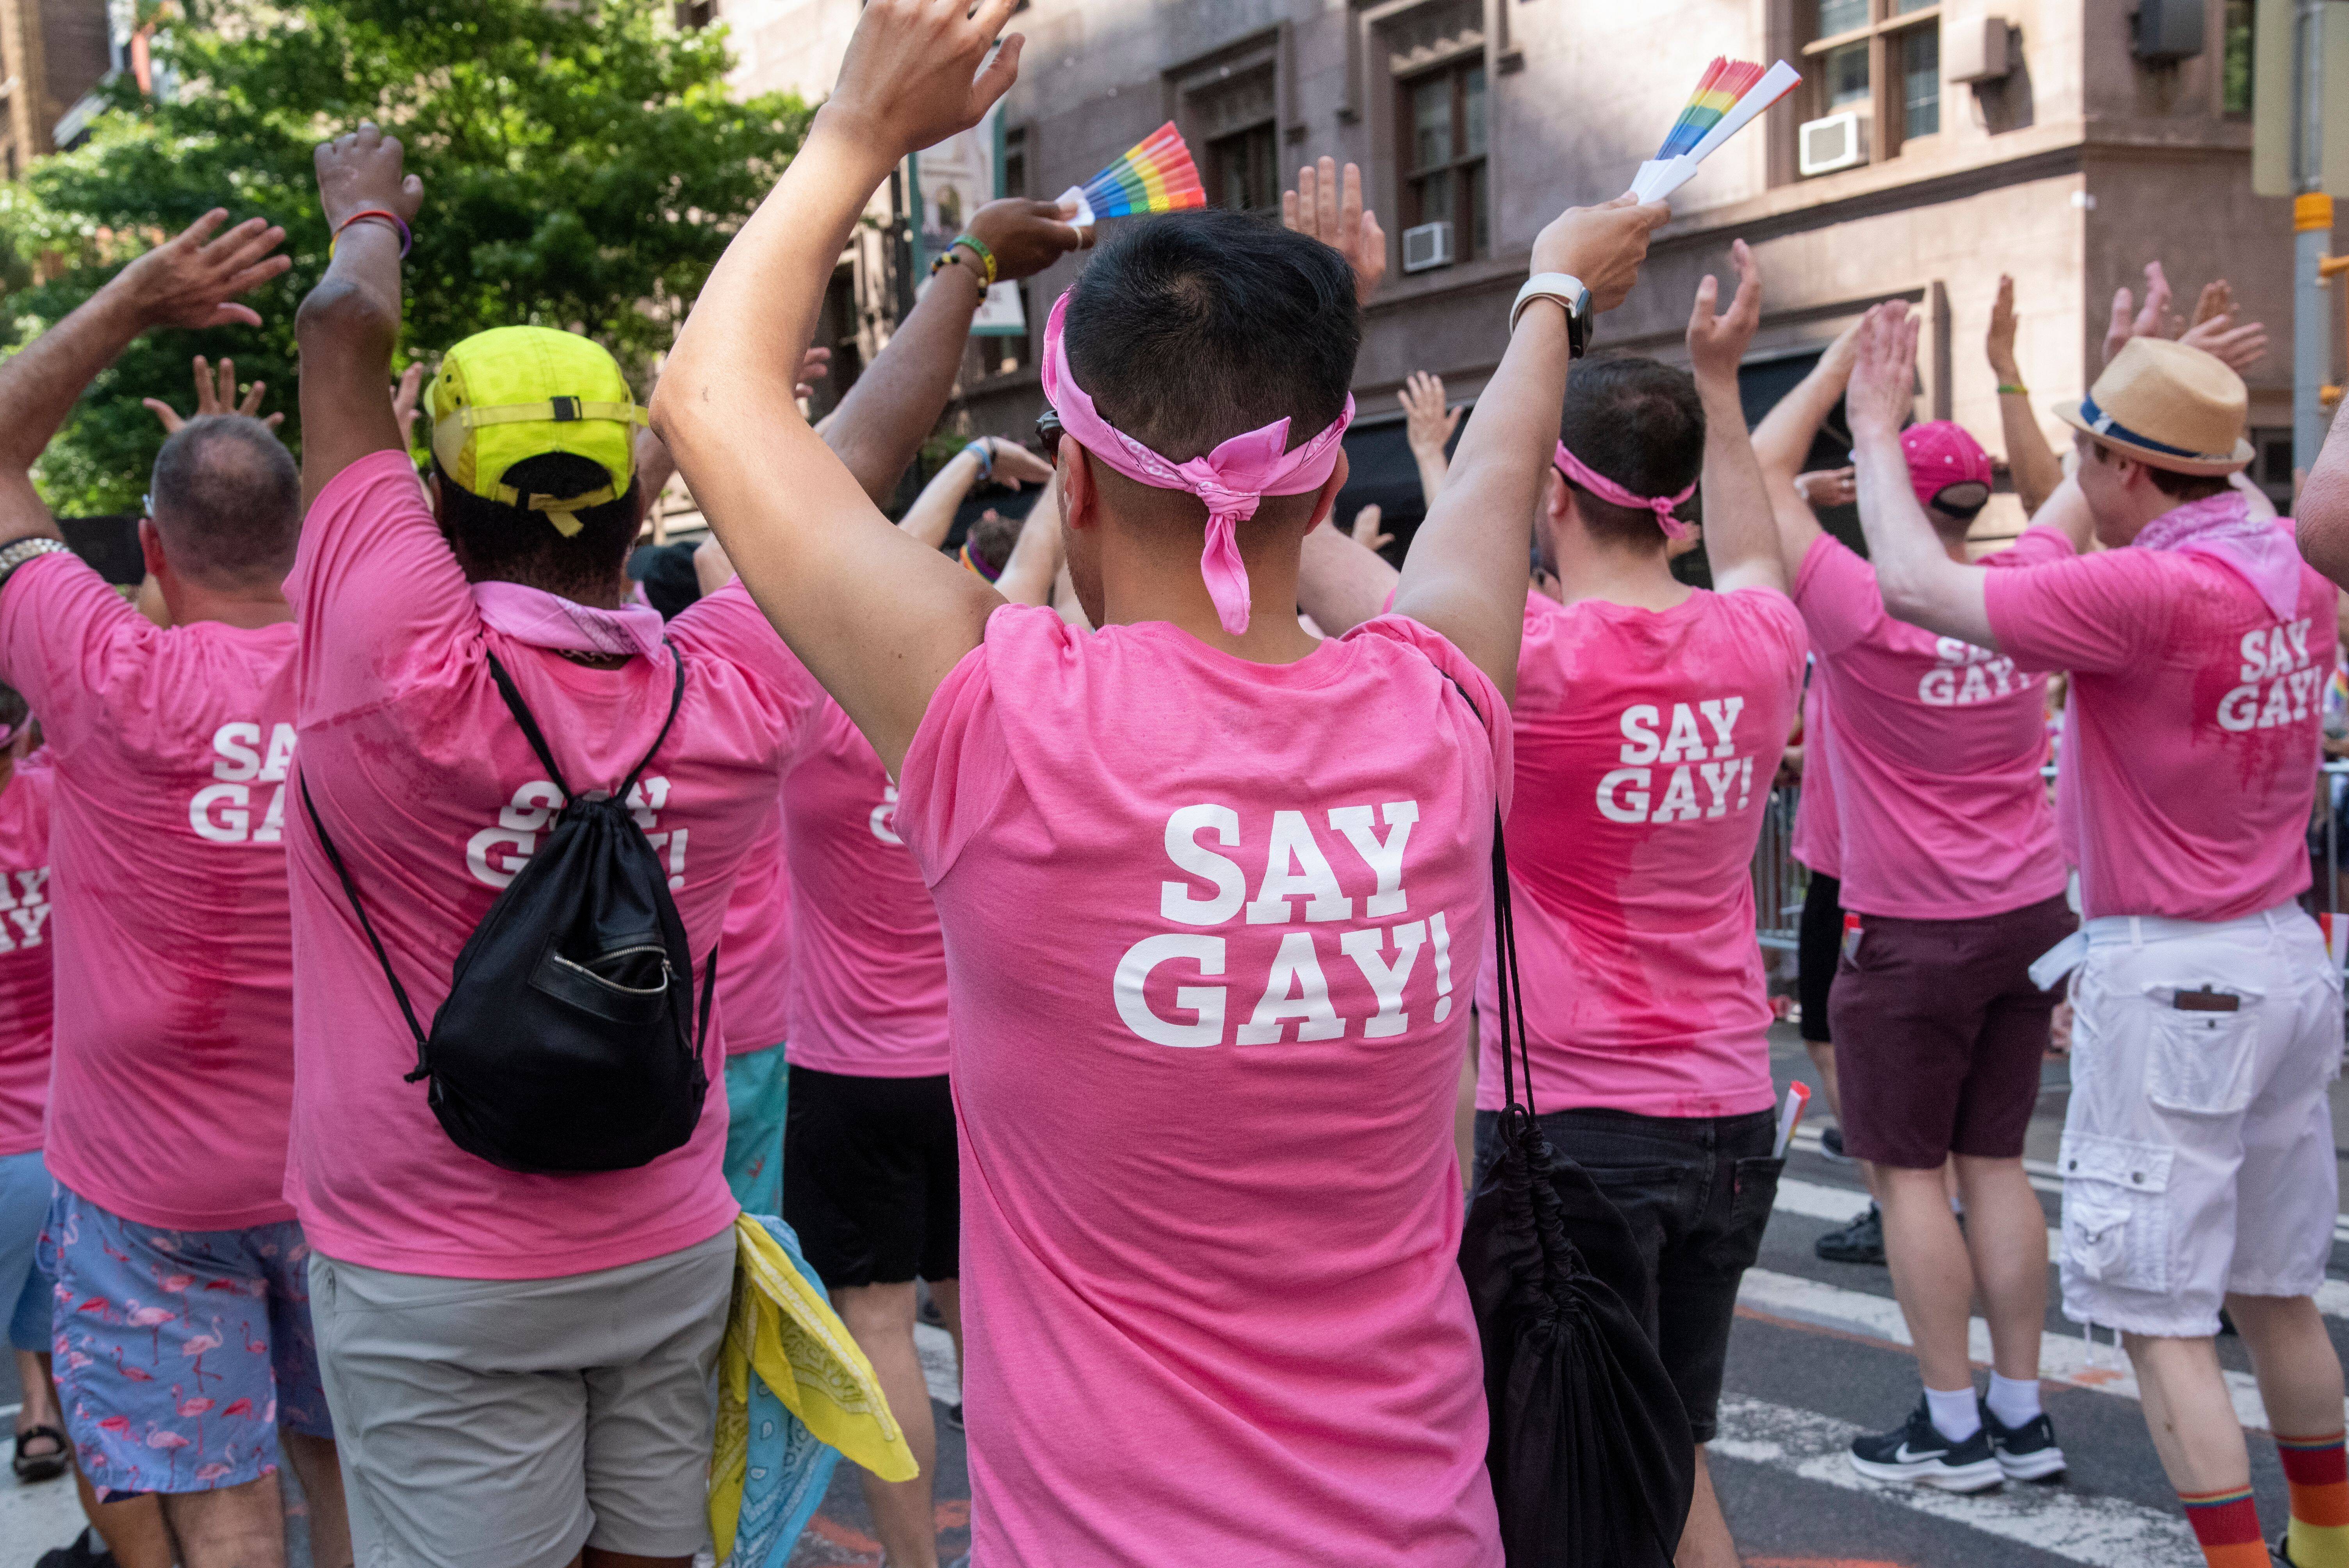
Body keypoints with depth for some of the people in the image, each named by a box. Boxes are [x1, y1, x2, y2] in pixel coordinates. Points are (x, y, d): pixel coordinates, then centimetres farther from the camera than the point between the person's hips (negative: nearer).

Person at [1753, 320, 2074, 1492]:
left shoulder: (1863, 610, -15)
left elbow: (1763, 474, -6)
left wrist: (1843, 364, 0)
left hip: (1915, 934, -6)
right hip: (2031, 916, 6)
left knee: (1908, 1172, 3)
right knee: (1996, 1162, 12)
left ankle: (1954, 1426, 6)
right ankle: (2022, 1414, 16)